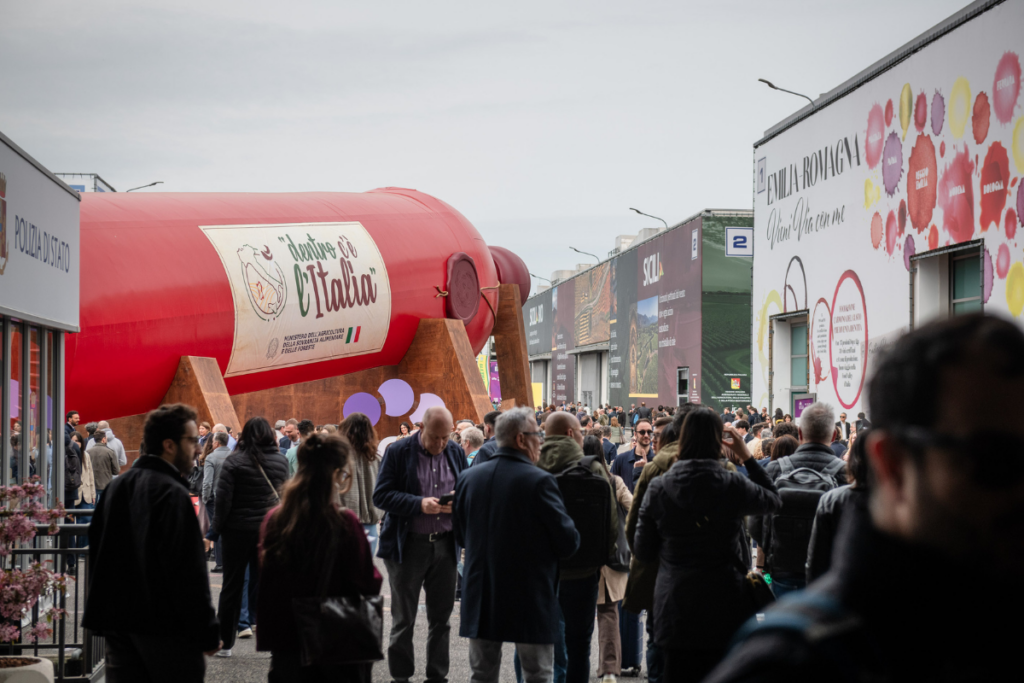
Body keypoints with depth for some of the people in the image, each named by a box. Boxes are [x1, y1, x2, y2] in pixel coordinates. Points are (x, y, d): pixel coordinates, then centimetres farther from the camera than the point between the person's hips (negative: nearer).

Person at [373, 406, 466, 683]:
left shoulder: (456, 453, 7)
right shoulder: (398, 452, -6)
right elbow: (381, 496, -9)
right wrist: (419, 504, -21)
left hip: (445, 544, 4)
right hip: (408, 544, -3)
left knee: (441, 617, 9)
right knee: (403, 619, 6)